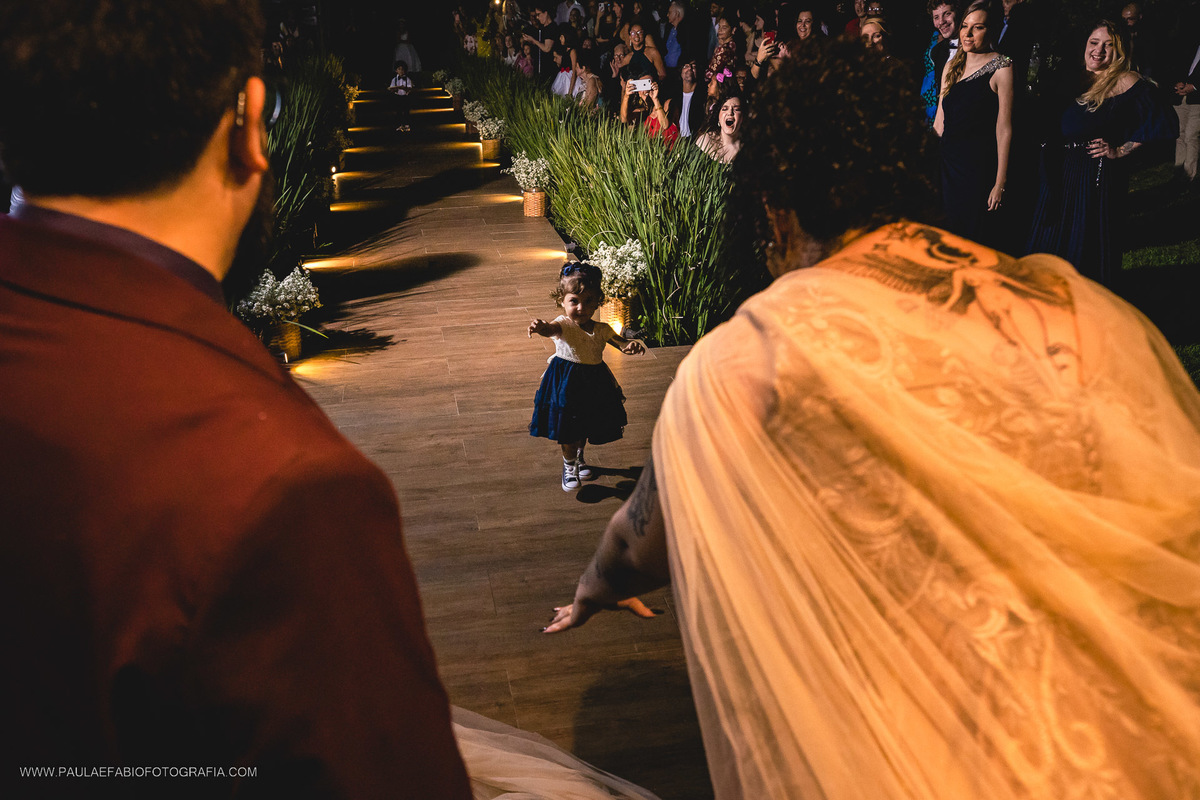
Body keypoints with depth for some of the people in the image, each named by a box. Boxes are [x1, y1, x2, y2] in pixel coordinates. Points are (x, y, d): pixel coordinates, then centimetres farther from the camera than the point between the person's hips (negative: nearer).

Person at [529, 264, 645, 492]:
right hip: (567, 382, -5)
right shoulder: (564, 325, -19)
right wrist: (541, 327, -68)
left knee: (587, 426, 21)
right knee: (569, 430, 3)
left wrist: (633, 345, -25)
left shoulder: (601, 329, -4)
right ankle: (569, 466, 30)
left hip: (594, 383, 5)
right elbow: (552, 329, -41)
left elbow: (621, 343, 1)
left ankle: (579, 457, 50)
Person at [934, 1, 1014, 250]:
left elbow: (1004, 129, -12)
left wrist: (1000, 183, -15)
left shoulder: (1000, 68, -8)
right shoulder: (952, 66, 11)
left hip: (981, 164, -6)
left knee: (977, 233, 1)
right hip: (949, 162, 6)